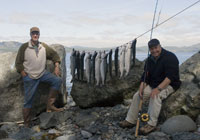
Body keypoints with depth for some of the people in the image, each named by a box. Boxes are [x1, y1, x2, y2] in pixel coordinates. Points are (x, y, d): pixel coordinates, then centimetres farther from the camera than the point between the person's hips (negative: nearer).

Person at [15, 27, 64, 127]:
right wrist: (24, 75, -12)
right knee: (28, 100, 1)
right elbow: (18, 63, -5)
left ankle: (50, 105, -9)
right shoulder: (24, 47, -10)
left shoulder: (44, 46, -1)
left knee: (57, 80, -18)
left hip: (42, 73, 3)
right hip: (29, 77, -3)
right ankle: (26, 124, 15)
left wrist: (57, 66, -1)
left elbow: (54, 55, 11)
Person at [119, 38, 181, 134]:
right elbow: (145, 76, 6)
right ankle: (130, 120, 4)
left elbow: (170, 76, -26)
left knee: (155, 96, -36)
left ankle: (152, 124, -29)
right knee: (136, 96, -6)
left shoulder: (170, 57, -16)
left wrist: (158, 88, -35)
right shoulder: (150, 59, 6)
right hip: (153, 85, 7)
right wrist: (141, 87, -12)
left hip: (168, 85, -7)